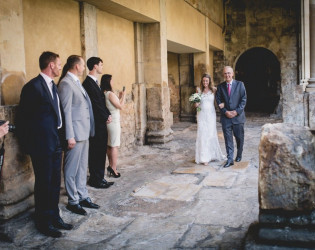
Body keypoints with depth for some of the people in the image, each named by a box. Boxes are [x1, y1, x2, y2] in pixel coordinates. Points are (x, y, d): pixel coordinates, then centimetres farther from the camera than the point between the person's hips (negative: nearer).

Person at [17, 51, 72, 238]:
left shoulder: (53, 86, 14)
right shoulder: (33, 86, -14)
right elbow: (24, 118, -12)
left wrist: (60, 137, 10)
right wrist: (28, 144, -9)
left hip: (55, 143, 8)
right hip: (41, 144, -8)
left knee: (55, 182, 15)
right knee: (44, 183, 3)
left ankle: (54, 216, 29)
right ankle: (43, 222, 18)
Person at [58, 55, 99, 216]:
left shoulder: (77, 82, 15)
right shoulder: (66, 83, -12)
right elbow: (66, 111, -16)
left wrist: (89, 130, 12)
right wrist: (70, 136, -19)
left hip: (84, 132, 9)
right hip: (75, 132, -9)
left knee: (82, 167, 16)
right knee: (72, 169, 2)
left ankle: (83, 197, 26)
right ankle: (73, 201, 13)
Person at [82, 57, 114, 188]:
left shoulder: (95, 82, 17)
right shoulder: (88, 83, -14)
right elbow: (95, 104, -17)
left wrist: (108, 115, 5)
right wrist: (106, 117, -8)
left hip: (101, 123, 10)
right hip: (95, 123, -10)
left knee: (101, 152, 13)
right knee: (95, 153, -2)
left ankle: (100, 178, 22)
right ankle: (95, 180, 8)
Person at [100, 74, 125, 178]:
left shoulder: (103, 94, 8)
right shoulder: (110, 94, -16)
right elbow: (120, 106, -10)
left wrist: (119, 97, 16)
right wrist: (123, 96, 2)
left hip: (107, 122, 8)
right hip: (113, 122, -8)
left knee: (109, 145, 14)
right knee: (114, 146, -4)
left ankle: (111, 167, 23)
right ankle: (114, 170, -2)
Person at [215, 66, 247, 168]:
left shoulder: (240, 84, 0)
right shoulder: (220, 86, 5)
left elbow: (243, 99, -3)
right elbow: (218, 101, 3)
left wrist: (237, 111, -12)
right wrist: (225, 112, -10)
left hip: (238, 115, -1)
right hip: (226, 116, 1)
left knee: (239, 138, 10)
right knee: (228, 138, -1)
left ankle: (239, 155, 31)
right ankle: (230, 159, 2)